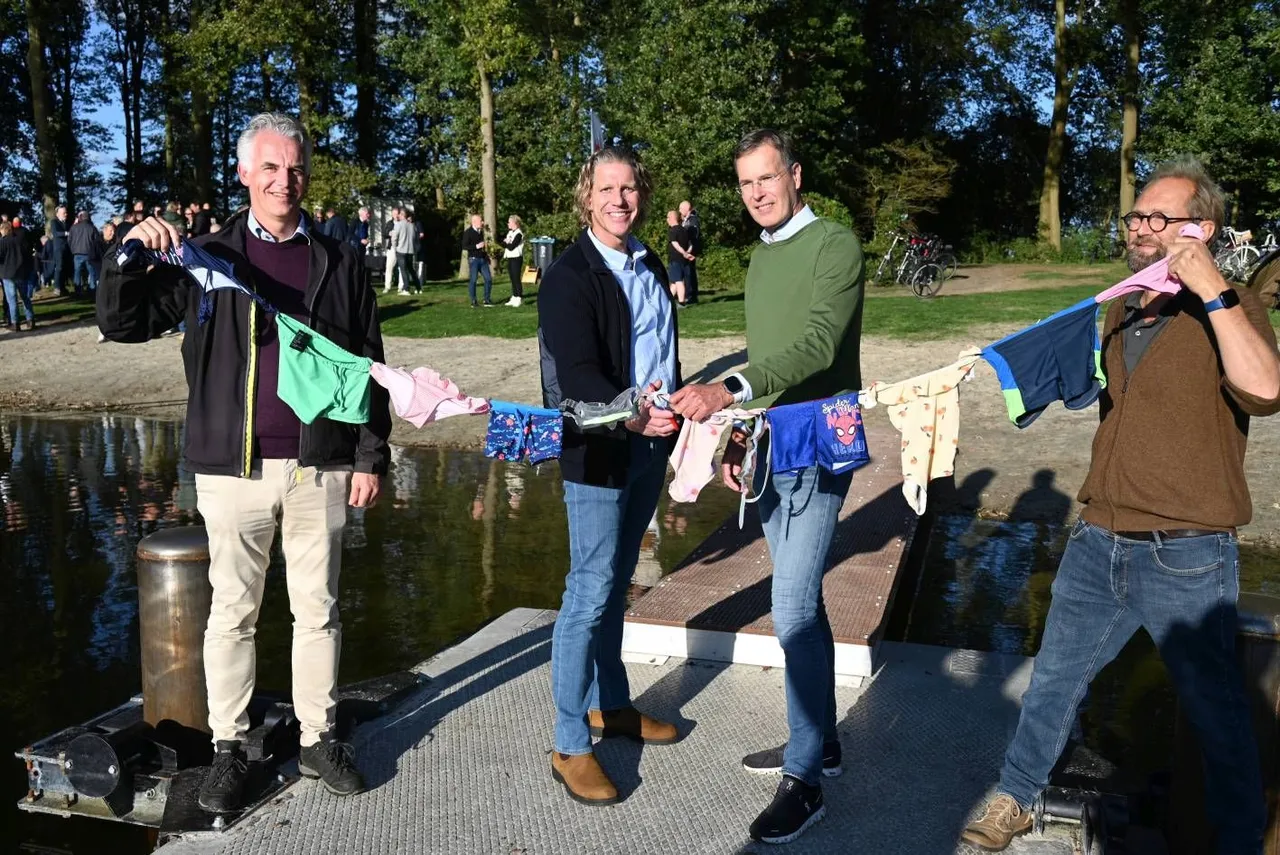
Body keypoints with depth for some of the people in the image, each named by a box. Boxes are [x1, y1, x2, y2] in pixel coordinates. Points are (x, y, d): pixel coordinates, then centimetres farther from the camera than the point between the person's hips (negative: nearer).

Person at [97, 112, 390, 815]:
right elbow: (122, 323, 0)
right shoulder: (208, 257, 4)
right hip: (235, 466, 0)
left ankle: (318, 740, 24)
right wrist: (129, 257, -18)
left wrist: (370, 456, 2)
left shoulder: (337, 261, 7)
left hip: (320, 466, 1)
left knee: (318, 608, 10)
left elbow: (368, 365, 6)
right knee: (233, 611, 9)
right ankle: (228, 748, 22)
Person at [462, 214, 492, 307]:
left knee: (488, 278, 2)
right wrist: (476, 246, -19)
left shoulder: (481, 231, 14)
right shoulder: (468, 232, -7)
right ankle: (473, 301, 4)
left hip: (483, 258, 7)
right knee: (473, 279, -3)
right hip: (473, 259, -7)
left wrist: (486, 254, 18)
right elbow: (464, 246, -13)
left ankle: (487, 300, 11)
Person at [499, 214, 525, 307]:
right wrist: (505, 243, -9)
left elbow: (511, 247, -18)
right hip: (509, 258, 8)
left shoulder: (518, 234, -13)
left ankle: (519, 298, -4)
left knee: (516, 278, -7)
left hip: (516, 258, -8)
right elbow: (503, 242, 12)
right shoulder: (510, 232, 14)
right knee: (513, 279, 10)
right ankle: (514, 298, 15)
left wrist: (505, 243, -3)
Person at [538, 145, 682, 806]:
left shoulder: (650, 267, 12)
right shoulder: (569, 277, -12)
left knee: (615, 585, 18)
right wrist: (630, 416, -38)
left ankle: (610, 705, 32)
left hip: (650, 445, 8)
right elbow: (576, 374, -23)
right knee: (590, 594, -4)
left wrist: (677, 416, 15)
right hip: (599, 453, -7)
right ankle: (570, 746, 6)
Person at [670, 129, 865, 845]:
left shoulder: (835, 245, -10)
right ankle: (819, 740, 28)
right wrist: (741, 437, 15)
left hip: (818, 450, -8)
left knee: (793, 610, -10)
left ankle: (805, 780, 1)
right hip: (770, 450, 8)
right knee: (801, 600, 14)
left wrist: (730, 390, -36)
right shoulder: (762, 256, 15)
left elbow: (819, 345, -24)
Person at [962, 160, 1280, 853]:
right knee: (1053, 680, 17)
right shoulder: (1120, 312, 12)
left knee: (1216, 714, 9)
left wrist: (1211, 289, -27)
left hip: (1186, 559, -6)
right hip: (1097, 545, 6)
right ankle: (1015, 798, 34)